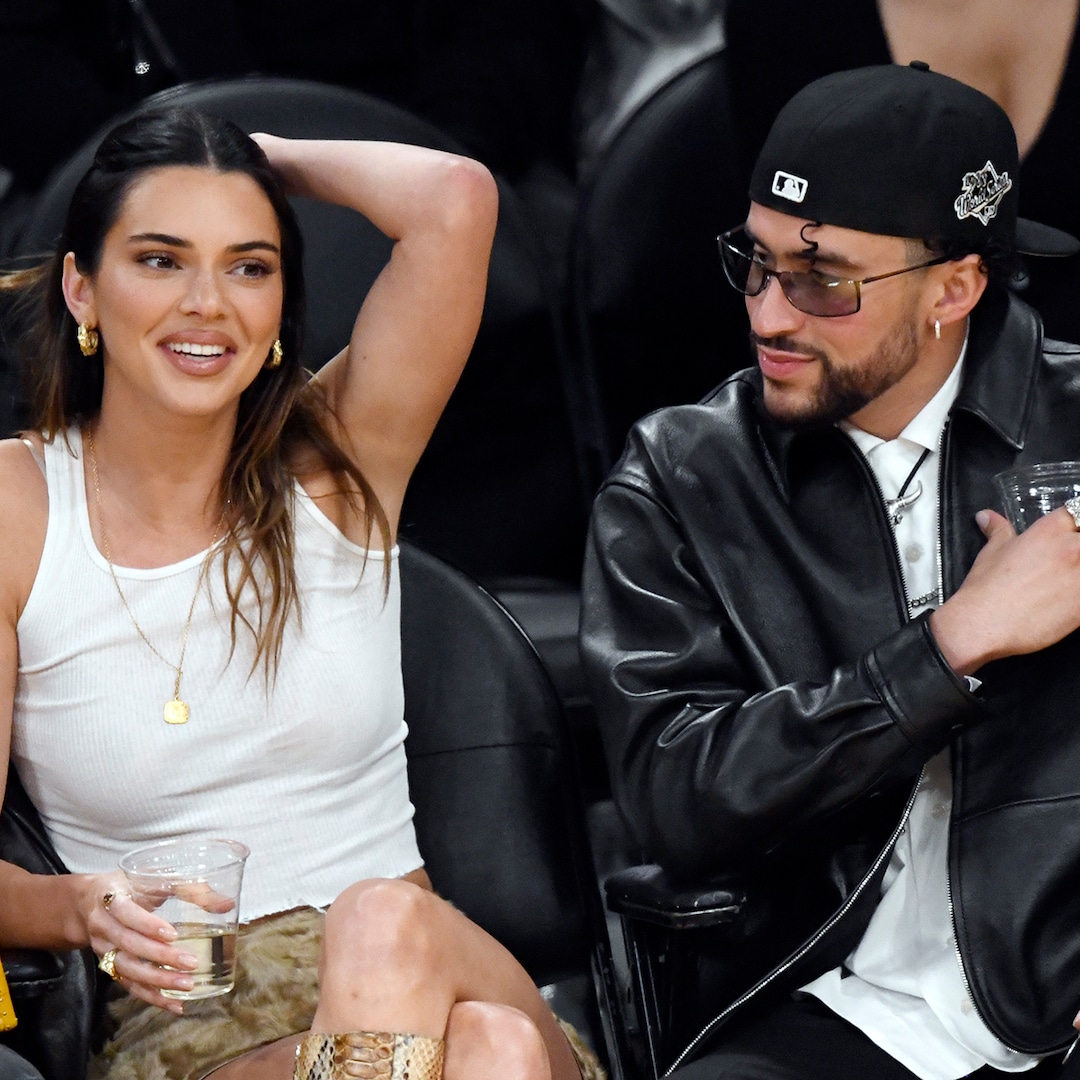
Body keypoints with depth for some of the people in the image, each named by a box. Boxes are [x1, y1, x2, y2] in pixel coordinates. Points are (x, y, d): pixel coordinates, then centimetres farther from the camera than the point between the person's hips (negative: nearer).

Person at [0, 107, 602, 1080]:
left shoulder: (339, 461, 8)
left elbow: (455, 199, -9)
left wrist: (268, 157, 9)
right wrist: (83, 909, -22)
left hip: (424, 967, 3)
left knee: (382, 923, -37)